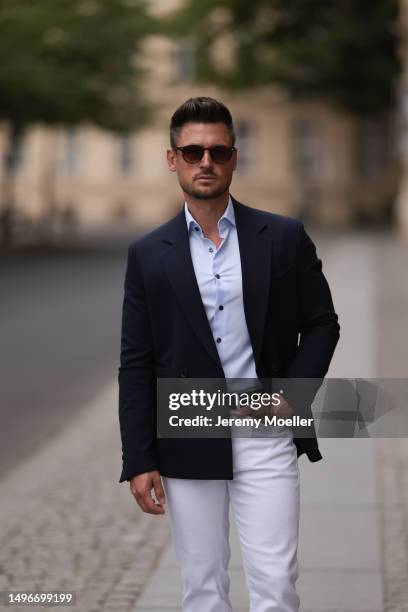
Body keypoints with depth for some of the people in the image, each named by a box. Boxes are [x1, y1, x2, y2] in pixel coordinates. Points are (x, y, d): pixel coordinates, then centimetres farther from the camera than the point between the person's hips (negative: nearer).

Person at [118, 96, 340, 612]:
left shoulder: (284, 237, 1)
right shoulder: (148, 255, 3)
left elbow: (321, 324, 8)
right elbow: (136, 364, 2)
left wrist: (291, 392, -8)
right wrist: (139, 461, -3)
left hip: (266, 437, -1)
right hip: (186, 446, 1)